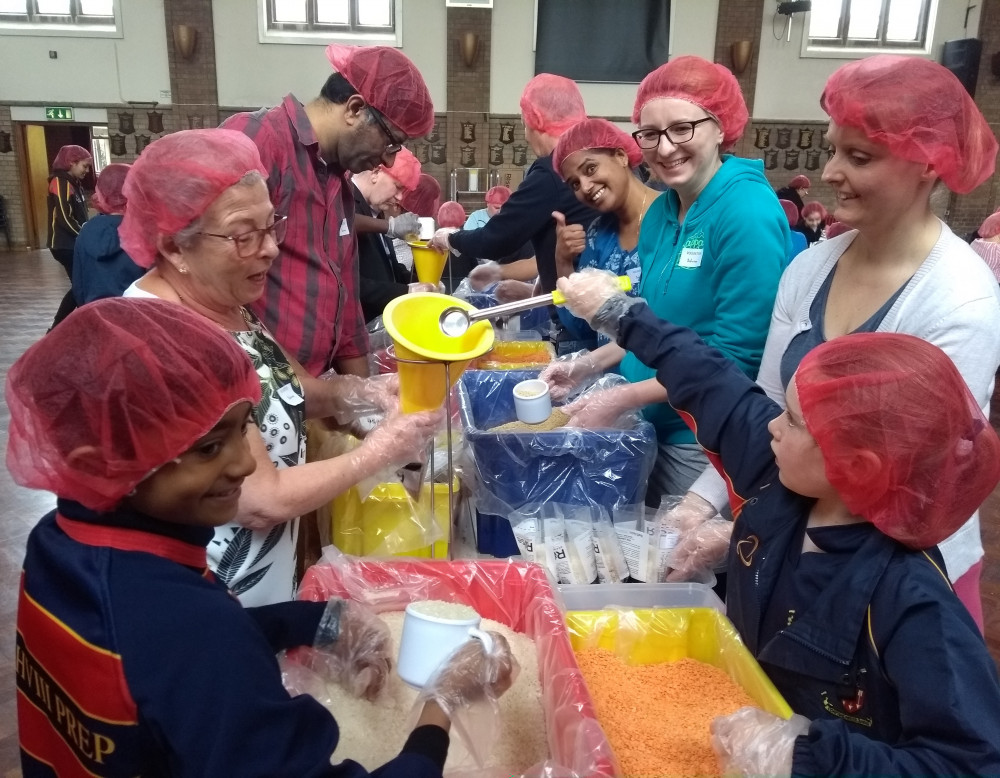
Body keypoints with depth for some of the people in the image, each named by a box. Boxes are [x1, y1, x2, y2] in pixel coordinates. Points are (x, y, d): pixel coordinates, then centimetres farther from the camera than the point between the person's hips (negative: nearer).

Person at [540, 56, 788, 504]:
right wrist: (589, 364, 1)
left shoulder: (748, 213, -19)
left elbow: (737, 356, -22)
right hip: (650, 422, 7)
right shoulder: (662, 210, 5)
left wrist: (622, 400, -20)